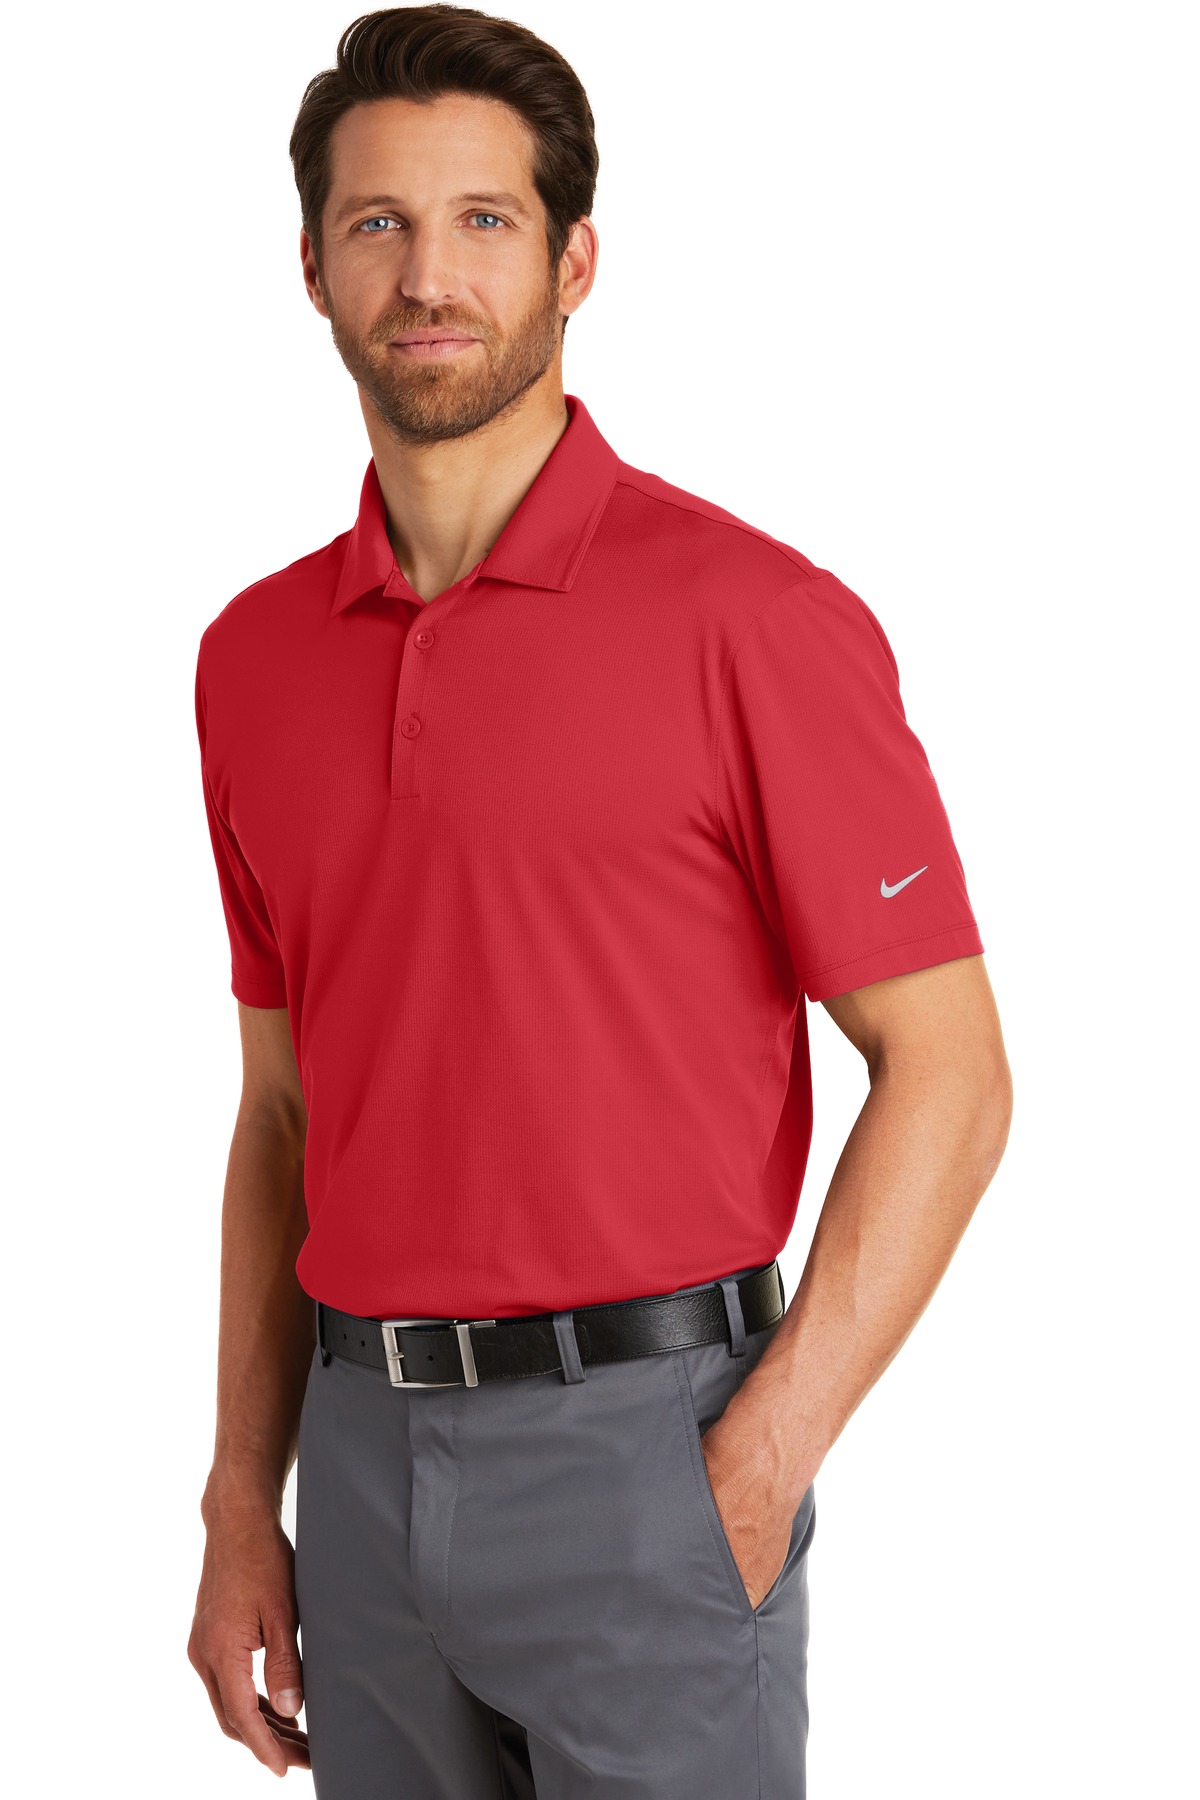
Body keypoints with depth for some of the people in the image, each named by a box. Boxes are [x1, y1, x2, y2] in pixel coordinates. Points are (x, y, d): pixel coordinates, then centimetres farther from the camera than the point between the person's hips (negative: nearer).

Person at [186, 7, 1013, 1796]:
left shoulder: (747, 615, -10)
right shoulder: (256, 655, 7)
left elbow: (947, 1073, -9)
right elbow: (284, 1107, 13)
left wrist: (757, 1471, -14)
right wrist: (243, 1504, 10)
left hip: (643, 1446, -5)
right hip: (366, 1459, 5)